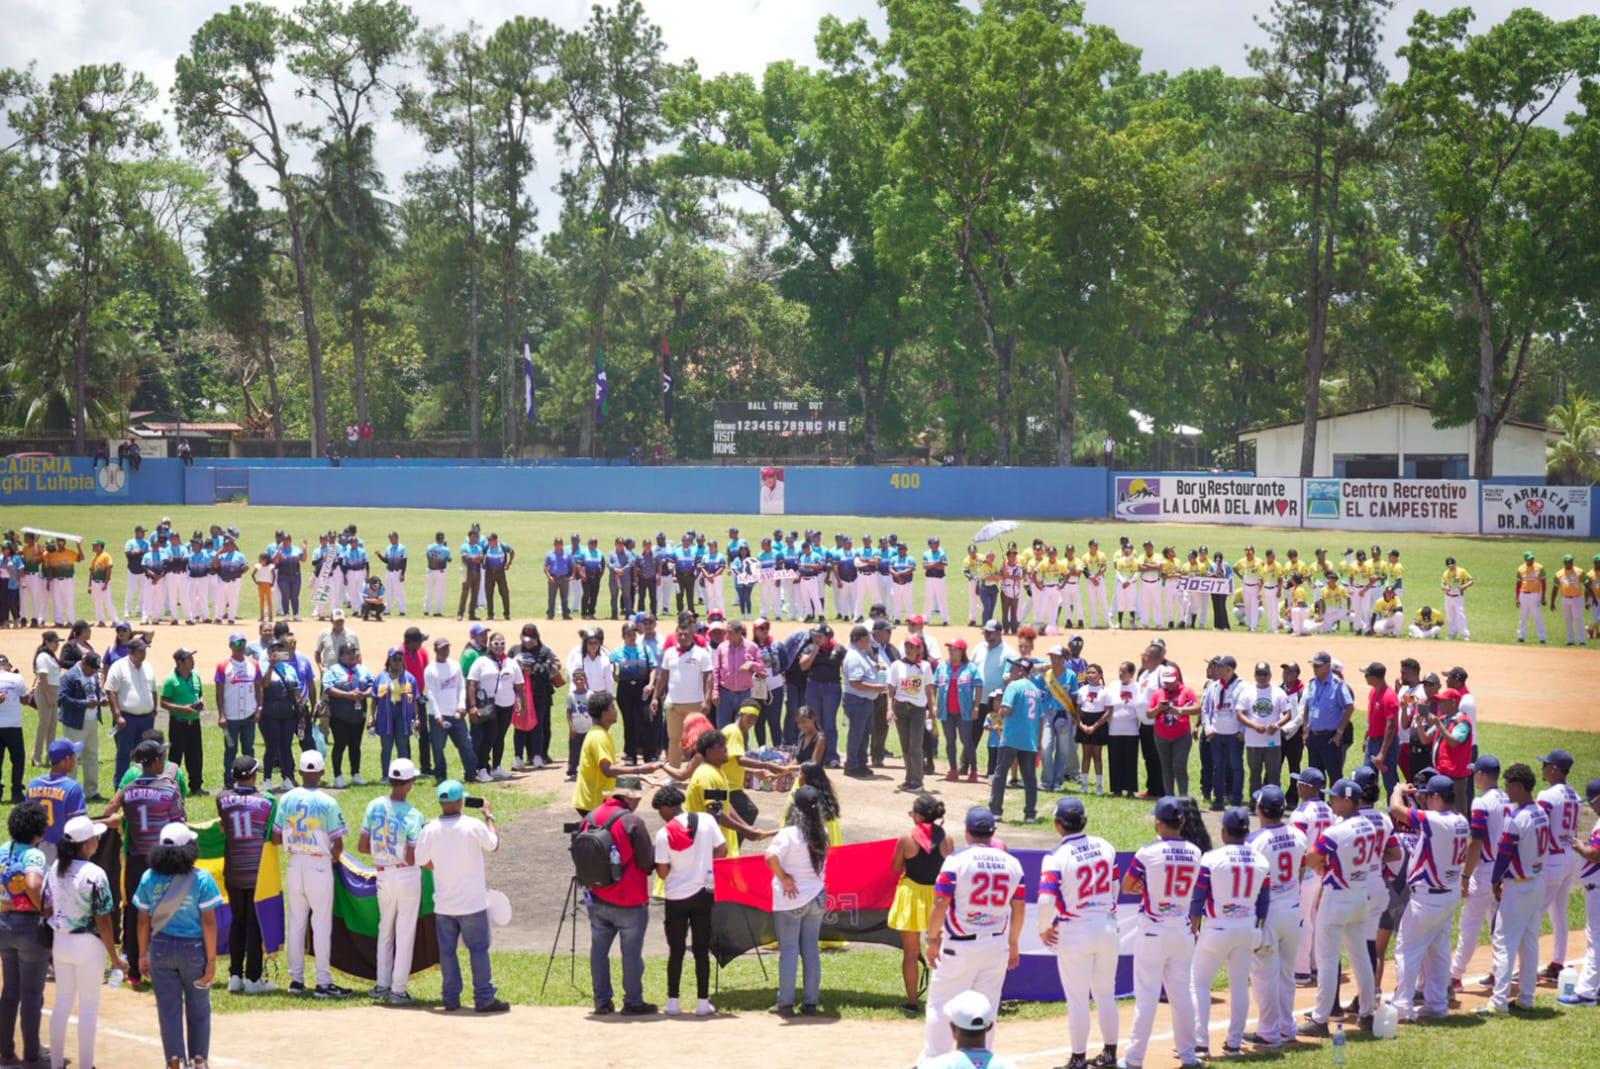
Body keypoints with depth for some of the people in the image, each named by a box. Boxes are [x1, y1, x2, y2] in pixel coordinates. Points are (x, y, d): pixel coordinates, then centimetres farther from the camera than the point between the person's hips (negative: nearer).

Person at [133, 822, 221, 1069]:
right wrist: (211, 960, -7)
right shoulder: (201, 879, -12)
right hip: (193, 948, -2)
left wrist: (143, 955, 11)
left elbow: (144, 921, 0)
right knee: (198, 1009, 16)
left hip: (161, 949, 2)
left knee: (169, 1009, 9)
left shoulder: (149, 879, -4)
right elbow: (209, 922, -12)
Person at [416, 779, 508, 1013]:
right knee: (478, 950, 4)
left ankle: (451, 998, 13)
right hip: (472, 903, -3)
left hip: (443, 904, 3)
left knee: (447, 951, 10)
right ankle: (484, 999, 4)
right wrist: (489, 816, 14)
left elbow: (423, 862, 2)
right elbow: (494, 845, 3)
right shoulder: (474, 826, -14)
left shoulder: (430, 829, -7)